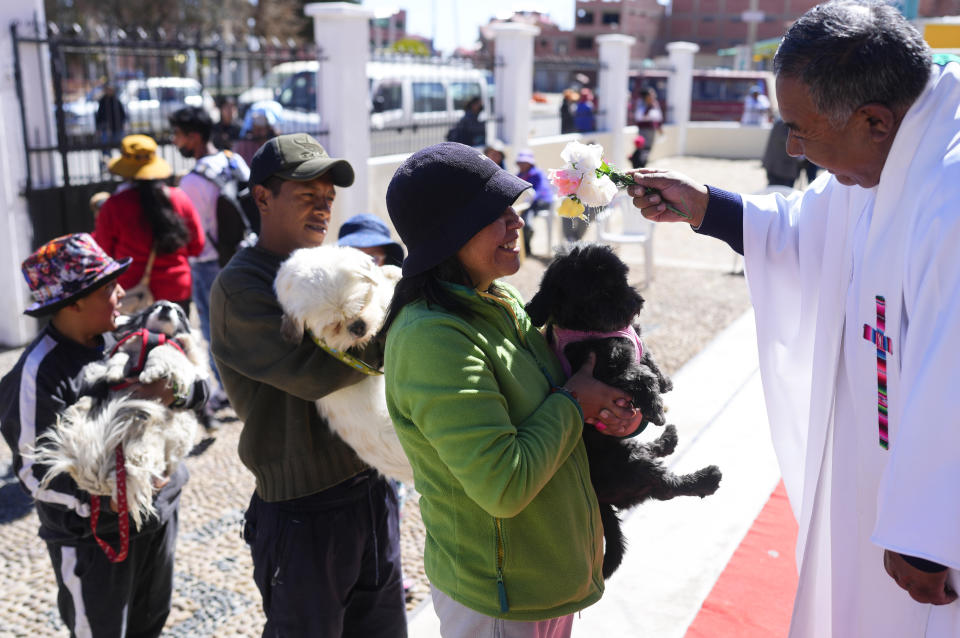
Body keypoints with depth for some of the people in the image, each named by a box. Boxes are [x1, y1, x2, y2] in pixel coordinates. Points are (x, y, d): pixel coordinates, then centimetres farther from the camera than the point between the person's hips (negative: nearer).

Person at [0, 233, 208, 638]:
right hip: (91, 537, -5)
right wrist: (103, 498, -31)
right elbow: (34, 471, -18)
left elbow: (198, 387, -3)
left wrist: (173, 391, -26)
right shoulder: (40, 374, -20)